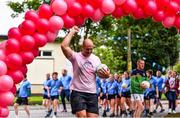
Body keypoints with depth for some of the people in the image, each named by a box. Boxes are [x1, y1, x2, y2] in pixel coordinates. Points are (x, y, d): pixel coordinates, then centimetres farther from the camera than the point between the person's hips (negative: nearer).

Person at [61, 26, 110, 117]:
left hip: (92, 93, 5)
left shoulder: (96, 59, 10)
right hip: (78, 92, -4)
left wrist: (106, 75, -9)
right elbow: (64, 46, -20)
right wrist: (72, 32, -11)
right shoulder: (75, 56, -5)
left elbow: (100, 74, 16)